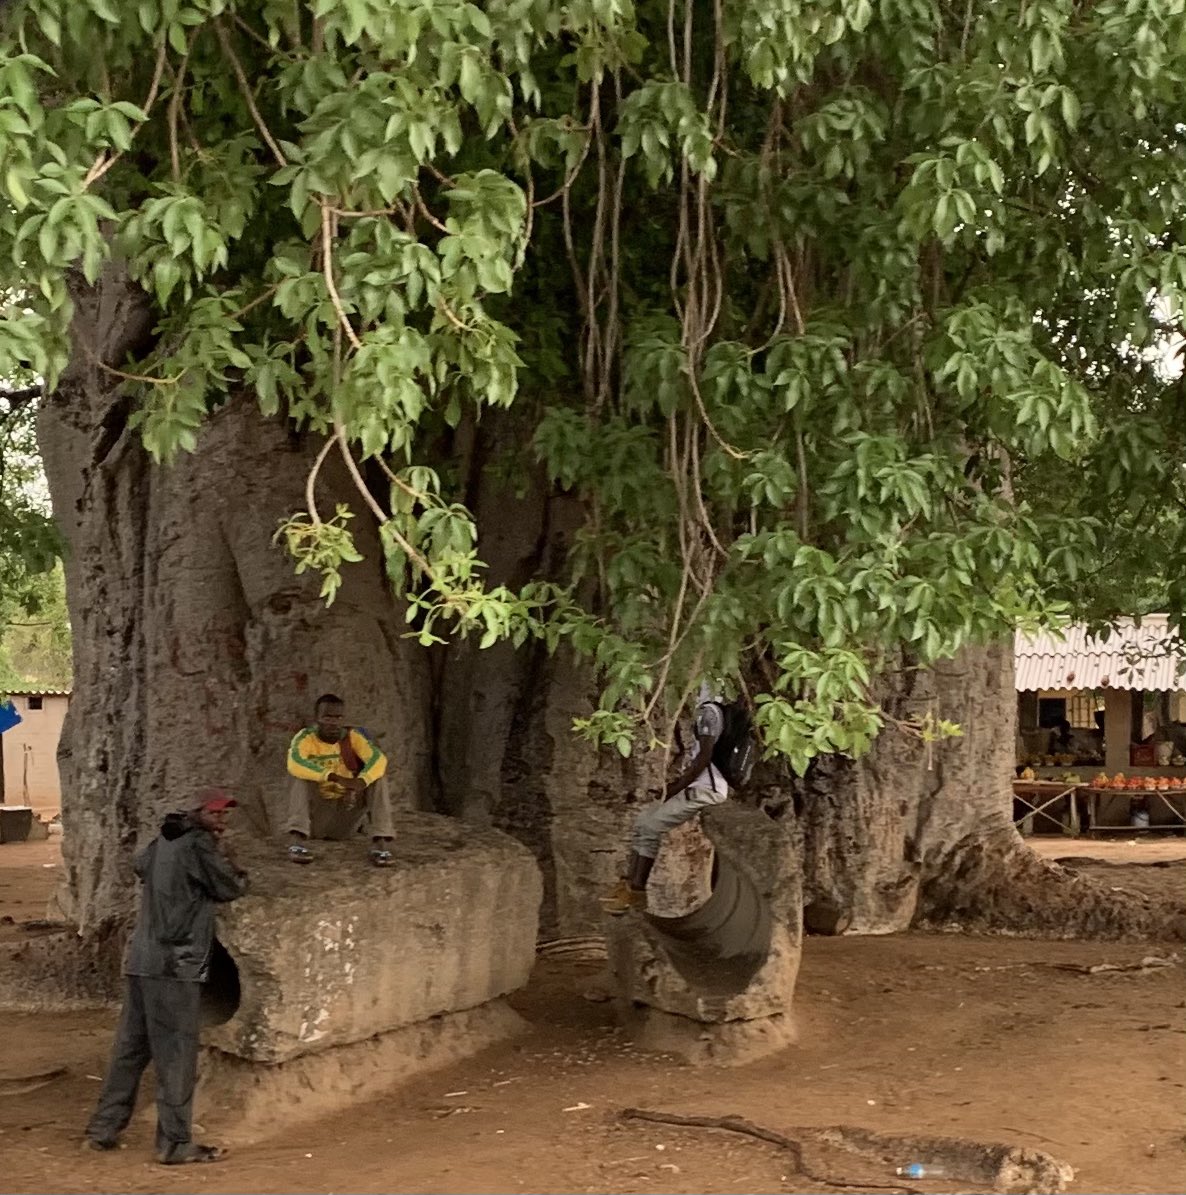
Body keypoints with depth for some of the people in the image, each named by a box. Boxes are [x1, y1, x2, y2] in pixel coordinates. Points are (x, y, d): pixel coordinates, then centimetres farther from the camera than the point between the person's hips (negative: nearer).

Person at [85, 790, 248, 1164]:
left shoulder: (164, 840, 16)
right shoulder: (200, 845, -10)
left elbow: (140, 865, 35)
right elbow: (231, 889, -6)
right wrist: (228, 860, 14)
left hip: (141, 961, 9)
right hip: (175, 965, -9)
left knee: (130, 1047, 16)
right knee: (176, 1054, -4)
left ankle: (104, 1128, 22)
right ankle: (175, 1144, 0)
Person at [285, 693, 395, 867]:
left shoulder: (353, 736, -6)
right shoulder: (306, 737, -10)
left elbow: (378, 759, -25)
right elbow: (294, 764, -33)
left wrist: (358, 784, -44)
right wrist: (336, 778, -43)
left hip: (347, 814, 1)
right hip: (316, 814, -1)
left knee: (376, 773, -17)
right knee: (302, 774, -24)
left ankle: (381, 842, -28)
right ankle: (296, 841, -38)